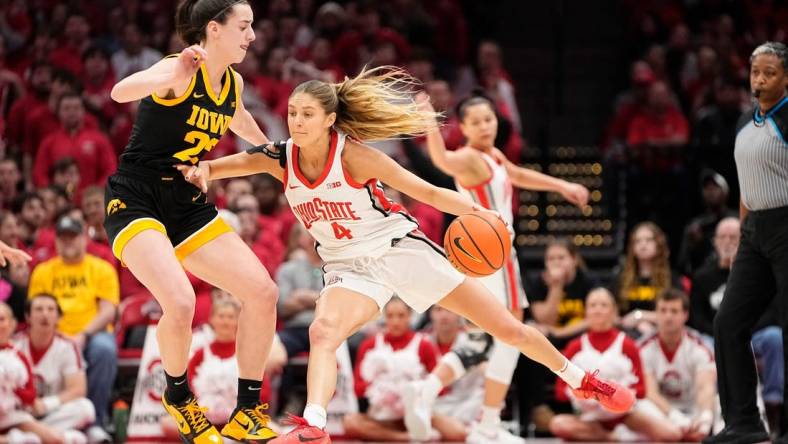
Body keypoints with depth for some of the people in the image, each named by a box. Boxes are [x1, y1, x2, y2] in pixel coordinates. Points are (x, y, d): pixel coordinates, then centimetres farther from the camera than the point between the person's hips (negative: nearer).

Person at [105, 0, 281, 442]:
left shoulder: (233, 83, 6)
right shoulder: (180, 71, -17)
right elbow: (121, 92, -38)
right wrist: (175, 74, -51)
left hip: (188, 204, 8)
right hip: (136, 200, -8)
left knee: (263, 292, -1)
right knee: (180, 302, -28)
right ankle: (178, 396, 2)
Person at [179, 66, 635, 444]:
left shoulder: (354, 156, -19)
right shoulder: (281, 159, -9)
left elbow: (429, 193, -16)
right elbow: (225, 165, -6)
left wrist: (475, 211, -30)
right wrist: (200, 170, -29)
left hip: (401, 248, -2)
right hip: (350, 268, 2)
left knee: (507, 327, 2)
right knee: (323, 332, -32)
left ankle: (582, 380, 21)